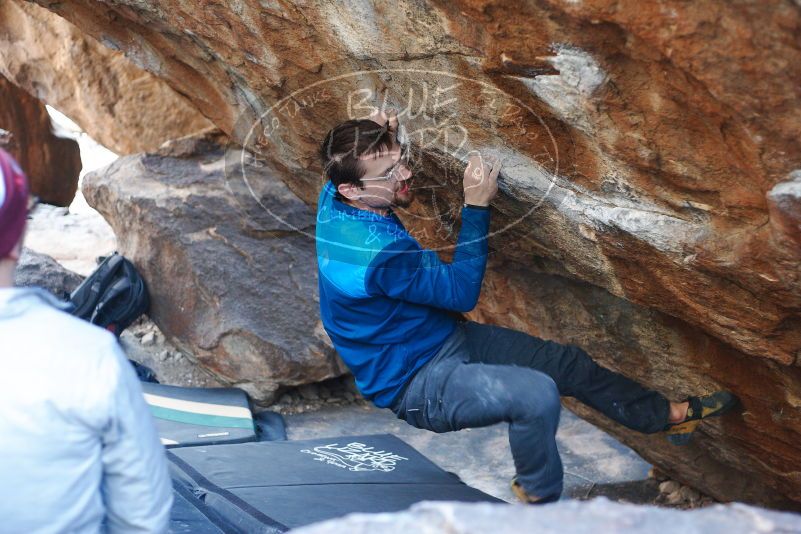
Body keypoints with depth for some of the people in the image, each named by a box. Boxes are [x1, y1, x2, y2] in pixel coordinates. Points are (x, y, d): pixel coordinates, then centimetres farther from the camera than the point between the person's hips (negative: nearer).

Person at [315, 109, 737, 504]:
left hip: (444, 337, 10)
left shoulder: (335, 196, -9)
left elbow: (342, 160, 20)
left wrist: (377, 137, 0)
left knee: (565, 362, 9)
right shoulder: (376, 251, -36)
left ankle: (669, 414, 26)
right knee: (537, 394, -31)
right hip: (417, 384, -10)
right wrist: (476, 205, -19)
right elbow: (462, 291, -21)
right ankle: (540, 500, -4)